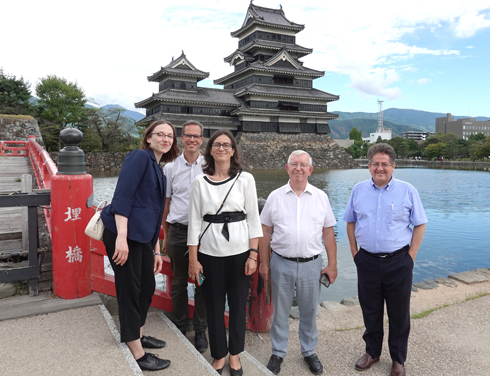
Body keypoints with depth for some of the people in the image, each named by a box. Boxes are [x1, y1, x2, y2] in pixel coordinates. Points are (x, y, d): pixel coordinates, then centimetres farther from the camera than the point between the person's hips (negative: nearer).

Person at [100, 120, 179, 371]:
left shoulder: (158, 170, 18)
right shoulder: (140, 157, -8)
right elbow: (122, 195, -19)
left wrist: (156, 250, 21)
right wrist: (121, 237, -26)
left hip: (142, 237, 9)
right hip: (123, 235, -9)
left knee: (147, 287, 18)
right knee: (130, 292, 2)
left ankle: (137, 335, 40)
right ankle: (138, 355, 16)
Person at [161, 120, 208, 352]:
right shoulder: (171, 168, 4)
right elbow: (165, 203, 9)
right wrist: (165, 235, 10)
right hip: (177, 231, 1)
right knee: (178, 282, 13)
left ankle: (200, 330, 23)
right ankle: (180, 327, 31)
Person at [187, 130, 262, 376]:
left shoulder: (245, 179, -1)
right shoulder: (200, 182, 0)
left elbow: (253, 219, 0)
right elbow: (194, 222, 1)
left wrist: (253, 254, -5)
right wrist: (193, 259, -1)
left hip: (239, 252, 0)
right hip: (210, 253, 0)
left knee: (238, 305, 10)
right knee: (214, 307, 10)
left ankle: (235, 354, 32)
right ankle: (219, 355, 31)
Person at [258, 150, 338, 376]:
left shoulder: (320, 197, 2)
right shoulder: (275, 197, 0)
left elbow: (328, 233, 4)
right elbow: (265, 232, 4)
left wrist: (332, 264, 3)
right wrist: (264, 263, 2)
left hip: (311, 264, 1)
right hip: (281, 263, 0)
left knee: (309, 312, 15)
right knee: (280, 312, 13)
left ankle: (309, 352, 35)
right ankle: (278, 353, 31)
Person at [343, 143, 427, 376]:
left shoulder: (407, 191, -4)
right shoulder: (359, 190, 2)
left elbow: (420, 225, -1)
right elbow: (350, 222, 9)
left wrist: (410, 257, -5)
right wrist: (355, 252, 4)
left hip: (398, 262, -2)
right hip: (367, 261, 2)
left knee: (399, 313, 11)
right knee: (370, 311, 15)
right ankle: (372, 352, 36)